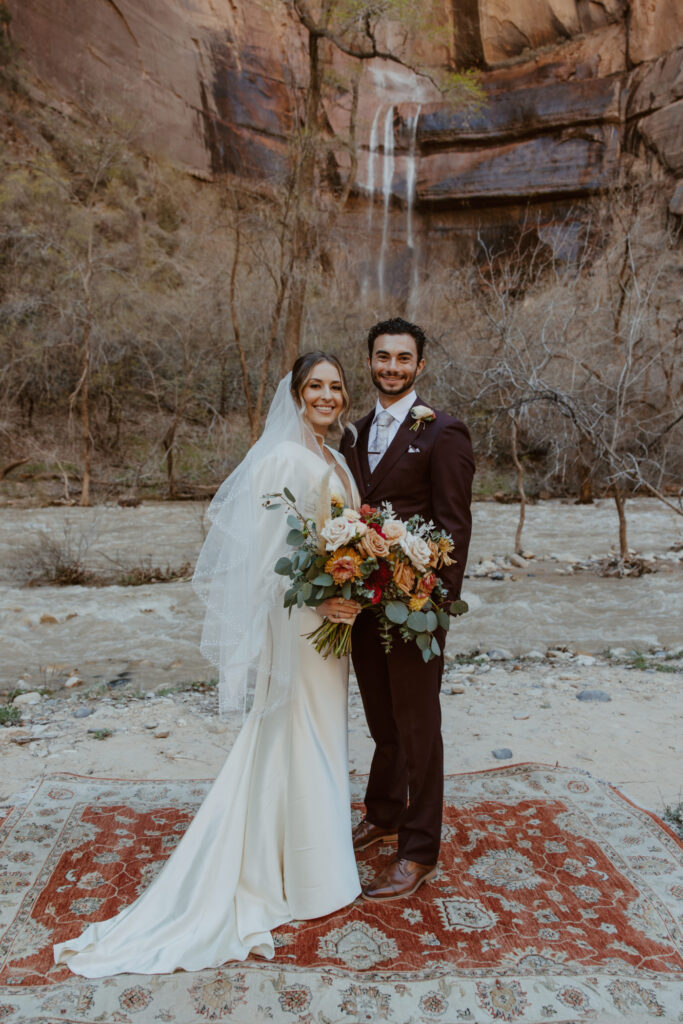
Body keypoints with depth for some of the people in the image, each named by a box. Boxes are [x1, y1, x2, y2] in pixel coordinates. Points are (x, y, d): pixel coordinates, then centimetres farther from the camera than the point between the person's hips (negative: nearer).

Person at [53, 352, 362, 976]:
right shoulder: (285, 459, -17)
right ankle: (307, 880, 22)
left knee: (318, 733, 20)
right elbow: (268, 550, -21)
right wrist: (320, 599, -25)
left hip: (331, 617, 9)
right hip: (296, 620, -9)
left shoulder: (333, 461, 12)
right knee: (298, 735, 4)